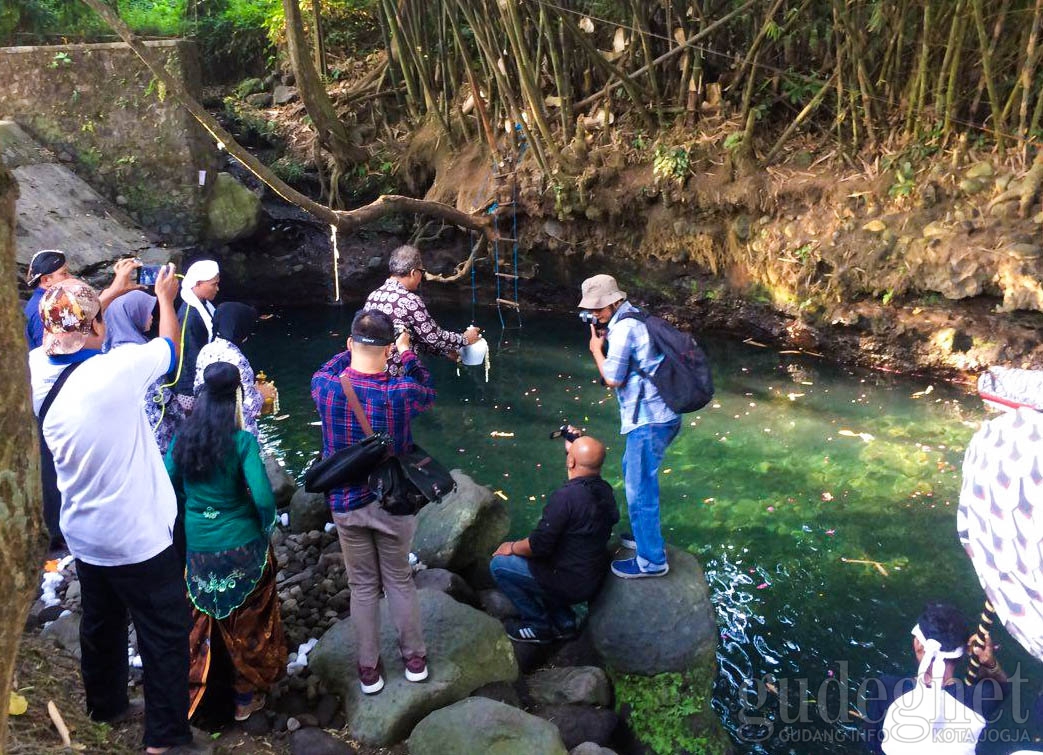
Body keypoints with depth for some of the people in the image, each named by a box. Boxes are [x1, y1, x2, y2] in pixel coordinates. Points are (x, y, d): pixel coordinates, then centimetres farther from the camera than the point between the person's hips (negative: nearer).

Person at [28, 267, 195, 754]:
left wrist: (115, 287, 22)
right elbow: (170, 346, -6)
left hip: (83, 535, 7)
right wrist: (165, 298, 12)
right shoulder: (117, 369, -26)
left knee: (101, 623, 26)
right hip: (139, 537, -7)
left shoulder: (37, 370, -9)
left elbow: (71, 329, 13)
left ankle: (106, 705, 46)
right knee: (165, 635, 9)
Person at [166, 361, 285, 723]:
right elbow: (263, 498, -22)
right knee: (245, 624, 16)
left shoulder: (182, 439, -4)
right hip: (241, 546, -3)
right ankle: (246, 697, 29)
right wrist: (266, 527, -3)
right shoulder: (243, 441, -16)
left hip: (195, 546, 3)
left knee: (196, 622, 21)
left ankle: (187, 693, 29)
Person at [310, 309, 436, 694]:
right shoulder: (400, 394, -22)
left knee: (363, 586, 16)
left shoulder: (325, 388, -17)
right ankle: (414, 658, 32)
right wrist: (407, 353, 13)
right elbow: (428, 393, 3)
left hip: (346, 506, 1)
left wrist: (355, 348, 16)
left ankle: (369, 669, 27)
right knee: (399, 580, 18)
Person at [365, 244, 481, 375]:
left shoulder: (373, 296, 6)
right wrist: (465, 339, 7)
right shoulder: (410, 301, -18)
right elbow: (434, 336, -11)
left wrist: (445, 351, 18)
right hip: (401, 377, -7)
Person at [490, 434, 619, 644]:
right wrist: (578, 444, 19)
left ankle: (540, 627, 10)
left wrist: (512, 547, -2)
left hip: (571, 583, -8)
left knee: (499, 565, 4)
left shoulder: (566, 496, -27)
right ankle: (563, 621, 21)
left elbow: (539, 545, -23)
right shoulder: (605, 491, -3)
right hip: (595, 578, 8)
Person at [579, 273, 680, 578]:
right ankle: (646, 534, 41)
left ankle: (651, 561, 8)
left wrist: (596, 349, -2)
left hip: (648, 420, -11)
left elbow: (613, 378, -15)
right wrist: (606, 341, 6)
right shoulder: (634, 319, 13)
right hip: (659, 414, 11)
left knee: (640, 488, -2)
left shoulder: (624, 327, -18)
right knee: (633, 471, 27)